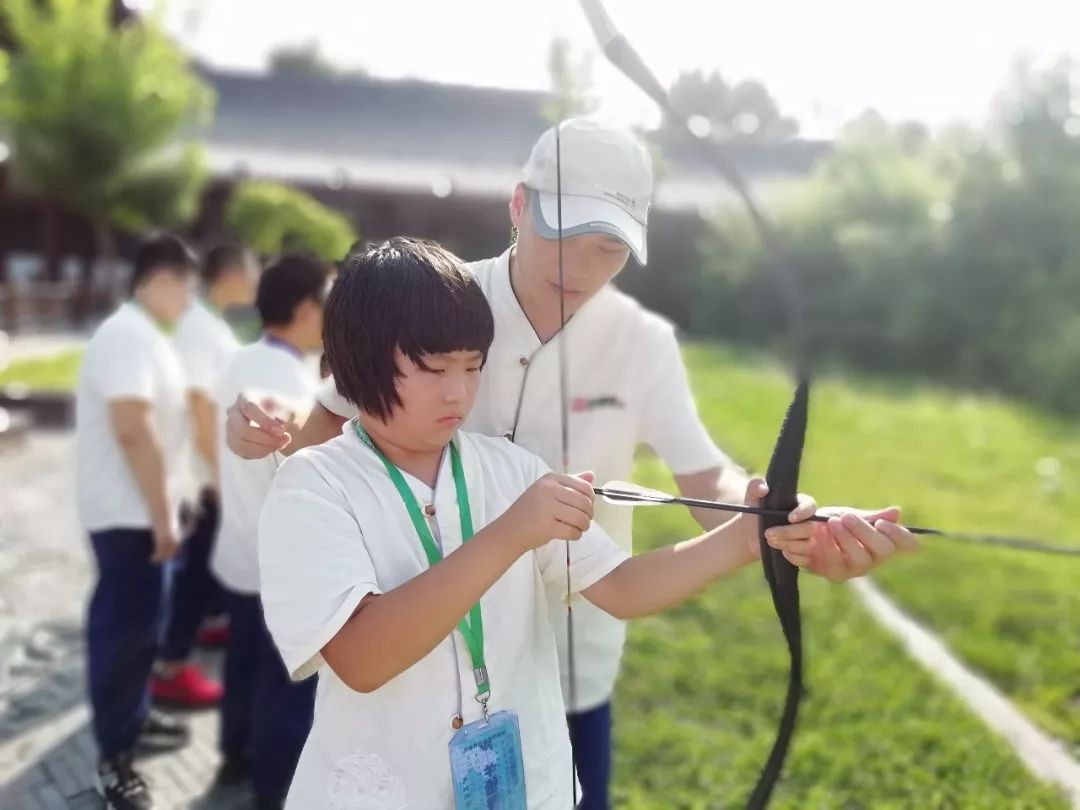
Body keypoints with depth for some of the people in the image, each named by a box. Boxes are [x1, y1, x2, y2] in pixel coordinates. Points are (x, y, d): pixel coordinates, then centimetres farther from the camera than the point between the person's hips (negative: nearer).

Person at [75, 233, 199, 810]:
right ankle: (114, 759, 10)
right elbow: (133, 430, -28)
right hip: (129, 514, -10)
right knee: (125, 628, -1)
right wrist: (162, 515, -24)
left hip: (141, 509, 10)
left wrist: (164, 509, 22)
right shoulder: (129, 335, -20)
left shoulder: (143, 335, 13)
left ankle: (133, 718, 35)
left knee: (141, 623, 20)